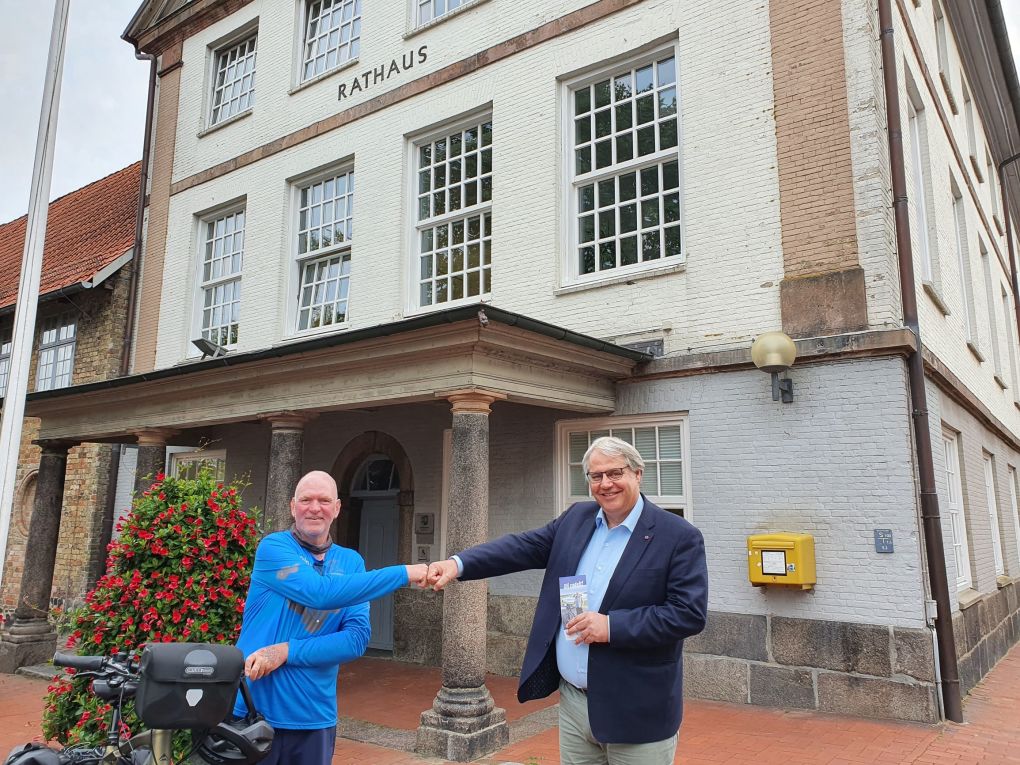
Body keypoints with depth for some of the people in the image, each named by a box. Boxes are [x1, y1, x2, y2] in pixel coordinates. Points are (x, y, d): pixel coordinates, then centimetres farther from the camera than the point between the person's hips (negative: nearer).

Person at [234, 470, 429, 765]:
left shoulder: (351, 562, 3)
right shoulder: (273, 547, -9)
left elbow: (358, 638, -7)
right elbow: (320, 592, -25)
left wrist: (286, 652, -19)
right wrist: (403, 573, -24)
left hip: (314, 719, 3)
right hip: (251, 711, -3)